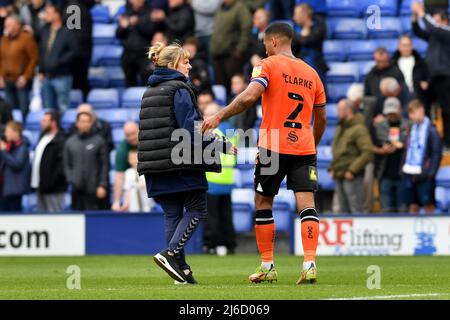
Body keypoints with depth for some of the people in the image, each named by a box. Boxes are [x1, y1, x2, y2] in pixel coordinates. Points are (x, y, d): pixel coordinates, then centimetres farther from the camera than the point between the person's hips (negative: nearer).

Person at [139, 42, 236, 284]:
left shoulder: (149, 92, 17)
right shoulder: (179, 90, -9)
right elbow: (191, 131, -17)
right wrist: (223, 146, -13)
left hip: (156, 166, 8)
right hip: (182, 164, -8)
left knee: (172, 214, 8)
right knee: (196, 209, 2)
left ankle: (180, 267, 4)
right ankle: (171, 253, -14)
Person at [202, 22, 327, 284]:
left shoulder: (268, 66, -2)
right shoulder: (311, 73, 15)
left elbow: (249, 97, -19)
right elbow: (321, 119, 20)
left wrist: (219, 117, -13)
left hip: (273, 146, -4)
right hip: (304, 148, 4)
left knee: (263, 204, 9)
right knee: (307, 204, -3)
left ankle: (268, 267, 11)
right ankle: (310, 265, -17)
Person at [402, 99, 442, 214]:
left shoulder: (430, 129, -6)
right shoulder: (412, 129, 11)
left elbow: (437, 153, -9)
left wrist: (430, 173, -15)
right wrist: (403, 168, 5)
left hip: (423, 175, -6)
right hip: (409, 173, 6)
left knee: (428, 205, -2)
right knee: (413, 205, 9)